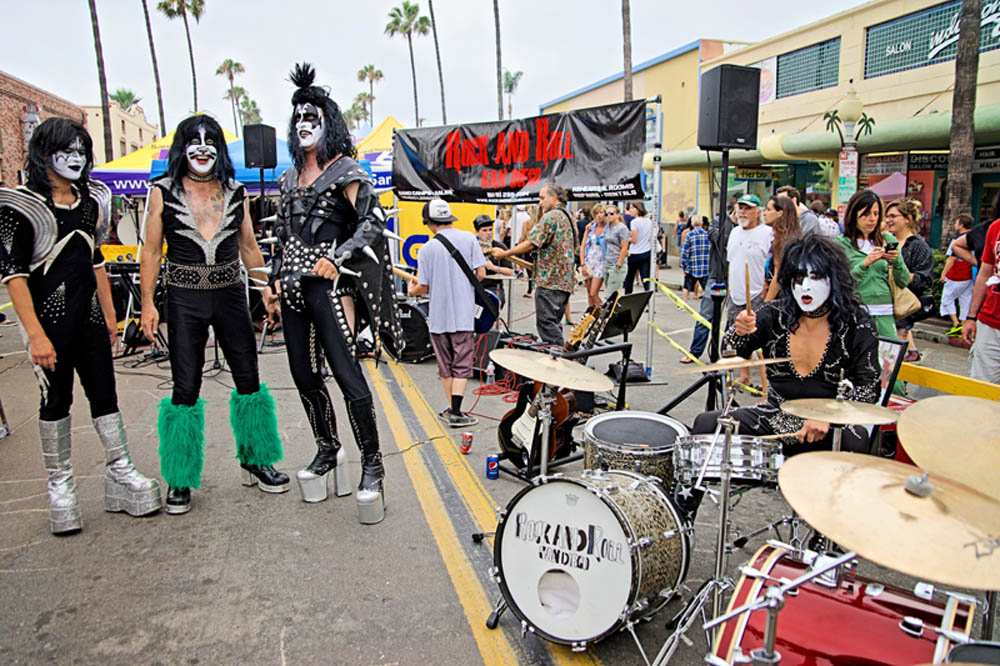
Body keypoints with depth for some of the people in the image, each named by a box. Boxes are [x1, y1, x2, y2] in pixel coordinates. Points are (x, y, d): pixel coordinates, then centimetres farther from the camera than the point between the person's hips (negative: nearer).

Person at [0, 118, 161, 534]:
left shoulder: (91, 201, 10)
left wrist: (109, 314, 13)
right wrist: (35, 334, -18)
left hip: (89, 316, 5)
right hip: (49, 317, -5)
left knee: (104, 394, 6)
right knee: (56, 400, 5)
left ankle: (120, 471, 14)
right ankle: (59, 485, 17)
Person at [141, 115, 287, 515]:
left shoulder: (236, 193, 5)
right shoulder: (163, 192, -1)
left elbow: (249, 249, 12)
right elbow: (151, 252, 1)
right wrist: (148, 303, -5)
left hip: (230, 295, 3)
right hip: (184, 300, -2)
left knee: (249, 381, 6)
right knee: (185, 389, 1)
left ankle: (254, 461, 24)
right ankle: (180, 480, 16)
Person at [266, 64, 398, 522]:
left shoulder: (344, 169, -2)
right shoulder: (291, 175, 18)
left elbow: (373, 221, -10)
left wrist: (337, 259, -18)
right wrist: (275, 279, 16)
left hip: (327, 282, -7)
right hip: (293, 283, 7)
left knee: (346, 373, -12)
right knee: (303, 374, 10)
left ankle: (372, 466, -2)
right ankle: (328, 450, 28)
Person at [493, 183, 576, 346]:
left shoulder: (550, 216, -12)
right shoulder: (568, 217, 18)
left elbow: (531, 243, -18)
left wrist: (505, 253, -10)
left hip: (550, 281, -10)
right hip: (565, 281, 10)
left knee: (546, 324, -6)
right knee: (554, 324, 15)